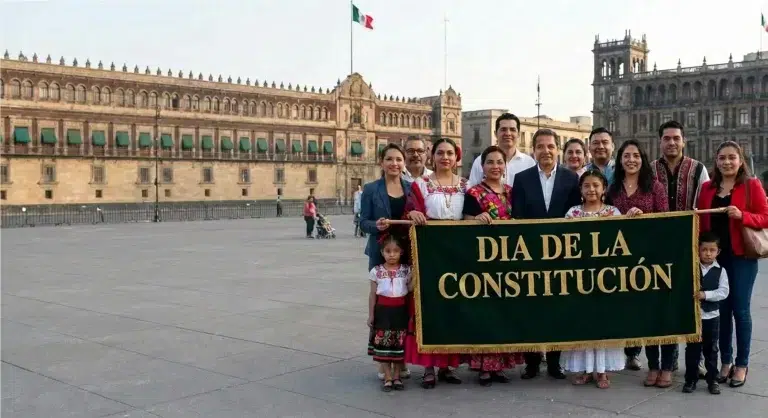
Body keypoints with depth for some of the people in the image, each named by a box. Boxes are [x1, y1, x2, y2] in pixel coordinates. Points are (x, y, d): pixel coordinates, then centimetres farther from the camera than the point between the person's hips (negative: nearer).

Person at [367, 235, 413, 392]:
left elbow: (410, 288, -4)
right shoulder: (377, 271, -1)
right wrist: (371, 315, 2)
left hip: (400, 311, 1)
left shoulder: (406, 270, 1)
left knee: (399, 345, 7)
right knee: (383, 345, 1)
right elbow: (373, 294, 3)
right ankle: (388, 378, 10)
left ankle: (396, 376, 19)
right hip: (383, 311, -1)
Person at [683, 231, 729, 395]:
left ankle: (712, 380, 19)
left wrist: (706, 294, -21)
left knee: (711, 350, 9)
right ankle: (690, 380, 15)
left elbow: (723, 292, -11)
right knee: (692, 349, 7)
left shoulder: (720, 271, -2)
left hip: (712, 316, 0)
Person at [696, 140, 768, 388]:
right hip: (714, 256, 3)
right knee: (721, 309, 8)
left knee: (740, 310, 0)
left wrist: (742, 216, -22)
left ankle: (742, 364, 12)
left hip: (741, 256, -3)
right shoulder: (707, 188, 8)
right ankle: (725, 361, 19)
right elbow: (701, 221, 10)